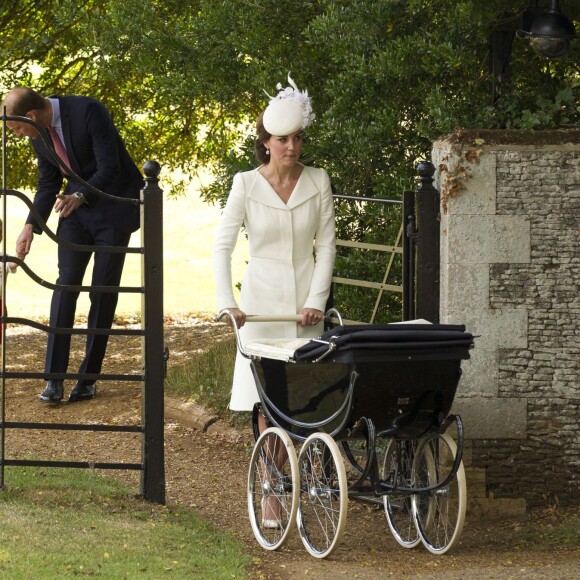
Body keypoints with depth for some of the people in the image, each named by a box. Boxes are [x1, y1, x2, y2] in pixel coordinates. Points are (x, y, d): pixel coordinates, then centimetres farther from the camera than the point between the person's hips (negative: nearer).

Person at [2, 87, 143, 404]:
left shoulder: (89, 111, -23)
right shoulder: (39, 133, -2)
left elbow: (110, 168, -25)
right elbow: (48, 183, 10)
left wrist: (79, 196, -40)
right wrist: (31, 226, 0)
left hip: (113, 207, -5)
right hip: (76, 207, 5)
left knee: (104, 290, -3)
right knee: (66, 285, -6)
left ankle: (88, 378, 5)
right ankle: (54, 379, -9)